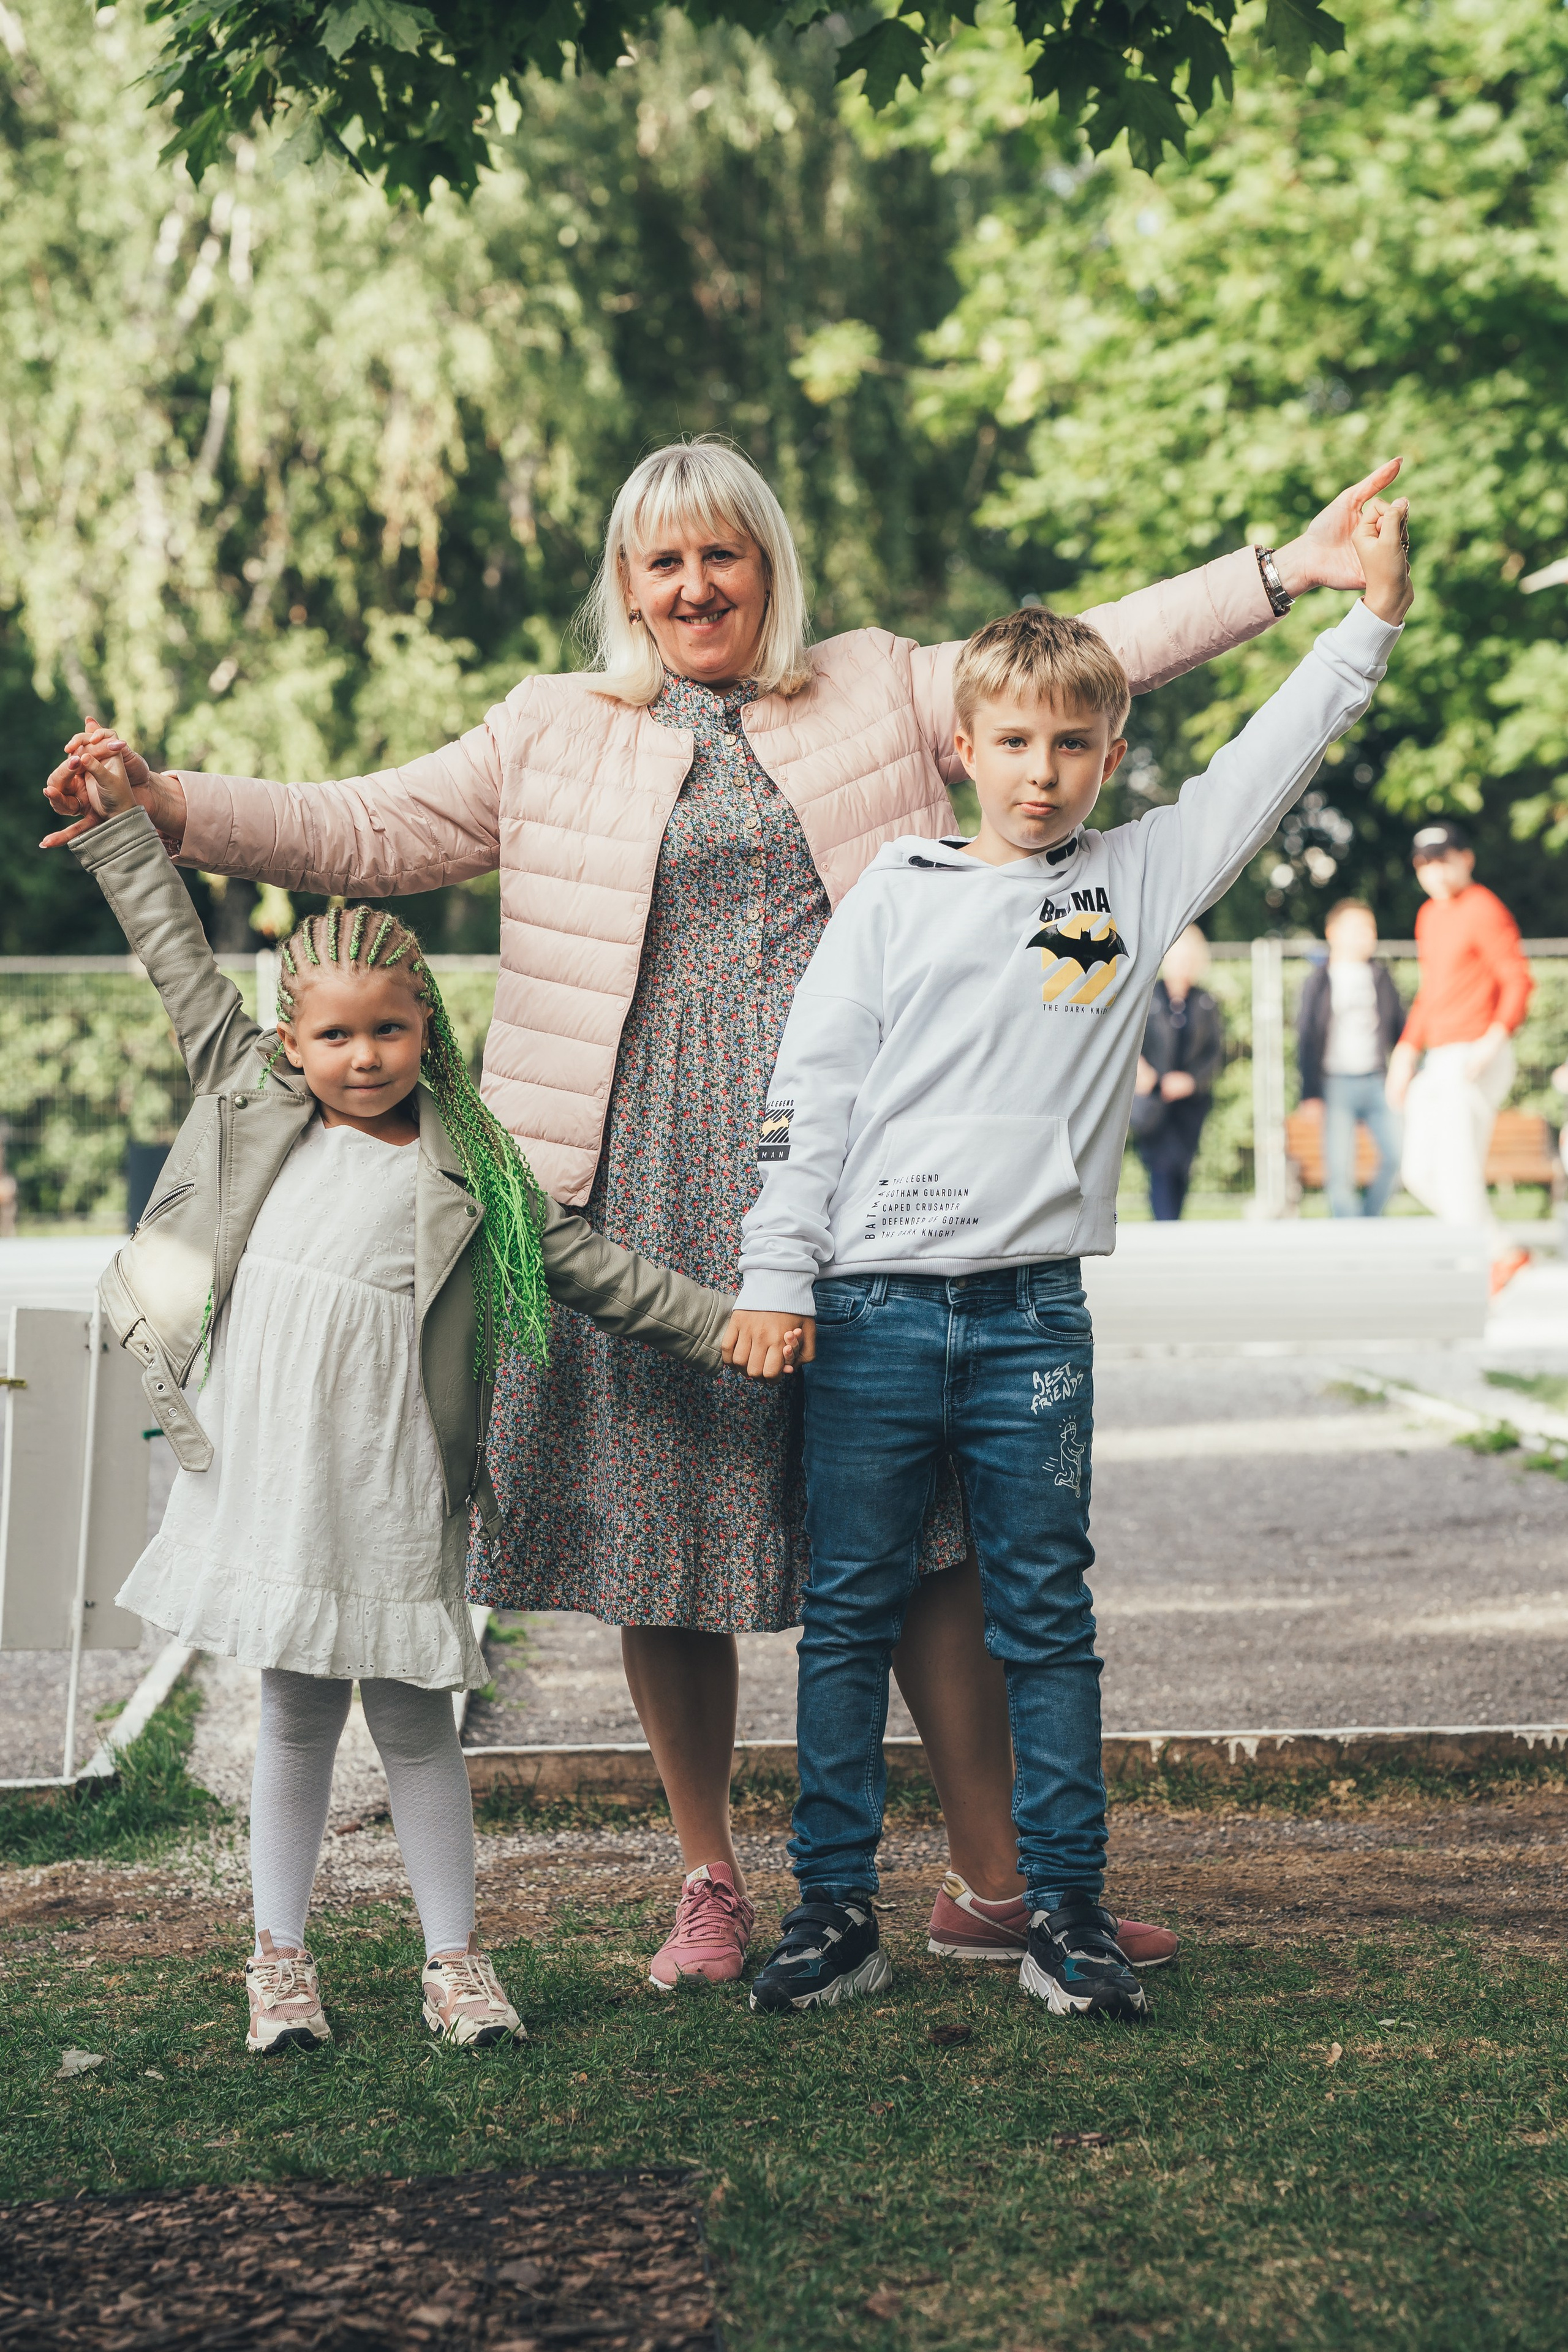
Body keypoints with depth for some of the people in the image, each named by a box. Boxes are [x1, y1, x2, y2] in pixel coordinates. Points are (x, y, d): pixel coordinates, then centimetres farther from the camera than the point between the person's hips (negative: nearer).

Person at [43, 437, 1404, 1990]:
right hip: (651, 1178, 1)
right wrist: (169, 807, -1)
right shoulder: (551, 737, 14)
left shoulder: (881, 693, 13)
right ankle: (708, 1883, 18)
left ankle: (996, 1880, 9)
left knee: (924, 1516, -1)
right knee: (660, 1518, 3)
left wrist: (1287, 573, 2)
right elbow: (369, 834, 11)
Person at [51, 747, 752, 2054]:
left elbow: (584, 1265, 9)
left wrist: (720, 1326, 6)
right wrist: (121, 821, 15)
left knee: (413, 1720, 5)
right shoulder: (257, 1101, 7)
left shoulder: (468, 1165, 4)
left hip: (392, 1488, -1)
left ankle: (455, 1957, 17)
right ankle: (281, 1956, 20)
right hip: (264, 1466, 1)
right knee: (295, 1720, 9)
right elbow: (181, 963, 14)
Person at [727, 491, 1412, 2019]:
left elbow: (1268, 763, 9)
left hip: (1032, 1315, 1)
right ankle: (835, 1908, 11)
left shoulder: (1142, 879, 9)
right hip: (872, 1306, 0)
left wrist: (1372, 617, 3)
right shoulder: (898, 894, 6)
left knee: (1045, 1618, 6)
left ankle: (1065, 1910, 14)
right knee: (850, 1612, 4)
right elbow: (810, 1089, 3)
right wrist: (776, 1273, -3)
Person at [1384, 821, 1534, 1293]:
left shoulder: (1484, 910, -10)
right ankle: (1502, 1252, 16)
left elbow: (1518, 981, -17)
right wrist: (1408, 1048, 17)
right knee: (1420, 1174, 9)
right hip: (1438, 1061, 10)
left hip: (1476, 1060, -10)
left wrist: (1494, 1039, -29)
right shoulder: (1430, 915, 17)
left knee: (1459, 1173, -12)